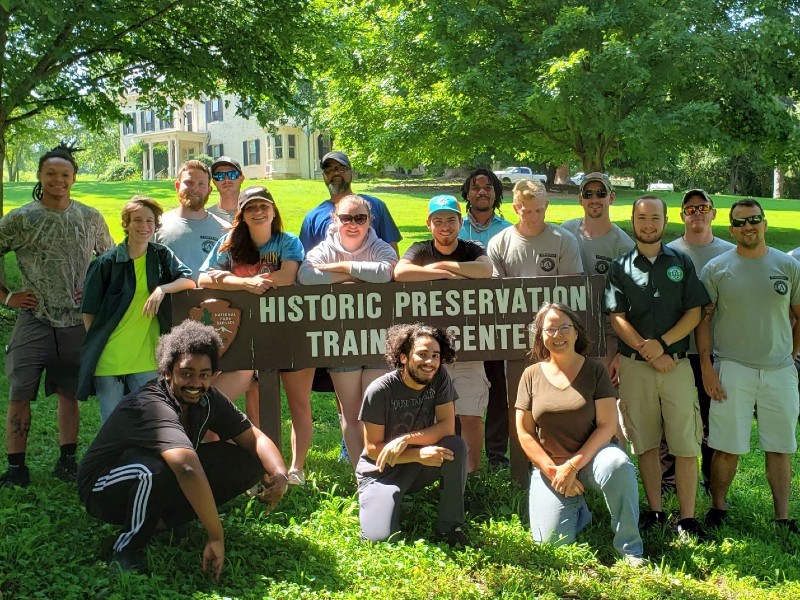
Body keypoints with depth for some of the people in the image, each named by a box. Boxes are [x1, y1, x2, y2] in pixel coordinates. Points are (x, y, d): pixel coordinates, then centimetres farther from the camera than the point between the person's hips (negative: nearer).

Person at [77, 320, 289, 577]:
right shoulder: (153, 406, -33)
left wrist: (280, 474, -29)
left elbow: (255, 438, -9)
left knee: (249, 462, -10)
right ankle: (127, 548, -14)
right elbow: (188, 469, -48)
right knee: (157, 469, -41)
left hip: (161, 487, 7)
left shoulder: (208, 399, -9)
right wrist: (216, 536, -48)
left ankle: (162, 519, 2)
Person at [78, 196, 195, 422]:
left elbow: (189, 280, -3)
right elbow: (89, 311, 1)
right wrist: (95, 345, -2)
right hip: (109, 358, -2)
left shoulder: (161, 256, 4)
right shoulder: (107, 262, -4)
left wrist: (162, 289, -18)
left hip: (147, 359, 2)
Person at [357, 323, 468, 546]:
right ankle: (373, 502, 14)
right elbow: (372, 448, -16)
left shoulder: (440, 379, -11)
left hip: (420, 467, 3)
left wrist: (406, 439, -28)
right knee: (380, 537, -22)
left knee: (456, 446, -26)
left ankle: (449, 527, -12)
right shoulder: (379, 390, -20)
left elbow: (447, 427, -14)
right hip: (382, 471, -3)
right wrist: (419, 454, -28)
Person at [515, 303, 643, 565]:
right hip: (549, 466, 2)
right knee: (553, 541, -13)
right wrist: (552, 471, -10)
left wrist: (573, 466, -18)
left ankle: (629, 545, -17)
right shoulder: (532, 375, 1)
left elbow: (607, 425, -10)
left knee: (618, 465, -37)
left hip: (589, 457, -1)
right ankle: (576, 506, 22)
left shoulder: (594, 370, -3)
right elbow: (524, 432, 0)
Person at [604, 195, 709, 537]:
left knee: (686, 445, -2)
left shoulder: (681, 263, 9)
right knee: (646, 444, 7)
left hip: (677, 363, 0)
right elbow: (617, 318, -1)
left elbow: (694, 312, 3)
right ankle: (655, 511, 17)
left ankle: (687, 518, 5)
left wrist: (662, 343, -11)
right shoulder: (620, 268, 6)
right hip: (635, 366, 0)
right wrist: (649, 352, -10)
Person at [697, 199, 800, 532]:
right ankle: (717, 508, 19)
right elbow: (703, 319, 0)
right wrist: (706, 367, -6)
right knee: (727, 447, 2)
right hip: (731, 370, -2)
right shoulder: (716, 269, 0)